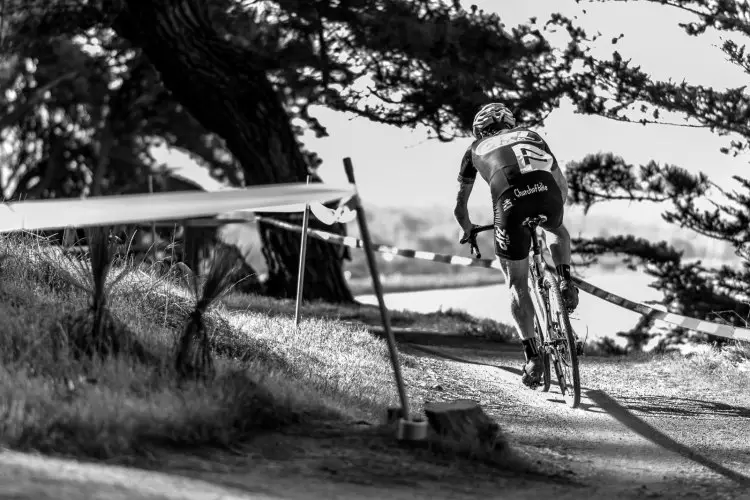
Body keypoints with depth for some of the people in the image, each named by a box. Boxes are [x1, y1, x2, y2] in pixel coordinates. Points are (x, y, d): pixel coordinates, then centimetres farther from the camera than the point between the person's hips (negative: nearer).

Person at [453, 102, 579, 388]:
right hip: (547, 193, 1)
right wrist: (554, 213, 59)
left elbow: (460, 207, 38)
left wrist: (468, 230, 58)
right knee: (556, 230, 38)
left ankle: (532, 355, 7)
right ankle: (565, 280, 13)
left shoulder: (476, 149, 32)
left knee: (517, 284, 15)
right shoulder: (530, 135, 36)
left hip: (511, 204, -1)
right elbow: (563, 187, 41)